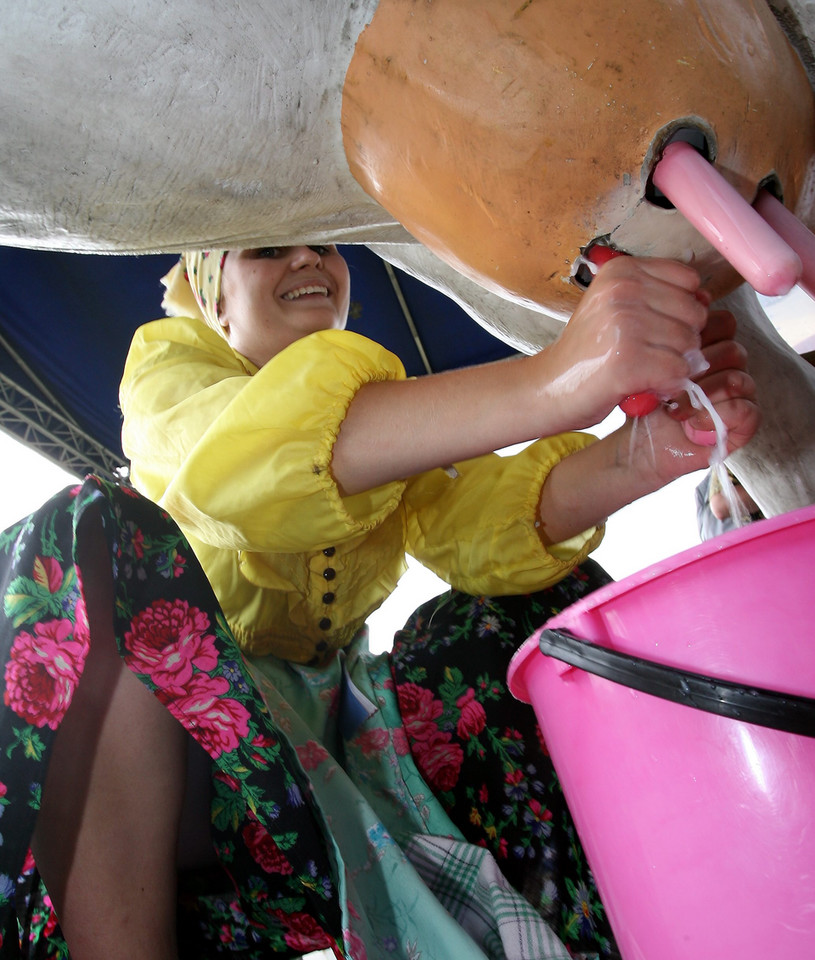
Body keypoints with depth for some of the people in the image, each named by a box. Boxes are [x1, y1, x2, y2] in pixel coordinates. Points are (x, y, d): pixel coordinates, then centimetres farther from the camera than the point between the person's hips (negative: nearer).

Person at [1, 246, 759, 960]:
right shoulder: (168, 360, -5)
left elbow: (483, 522, -12)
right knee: (109, 534, -30)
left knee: (561, 593, -5)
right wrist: (545, 385, -43)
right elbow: (241, 461, -31)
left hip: (336, 722, 5)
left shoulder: (391, 408, 9)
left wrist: (643, 458, -34)